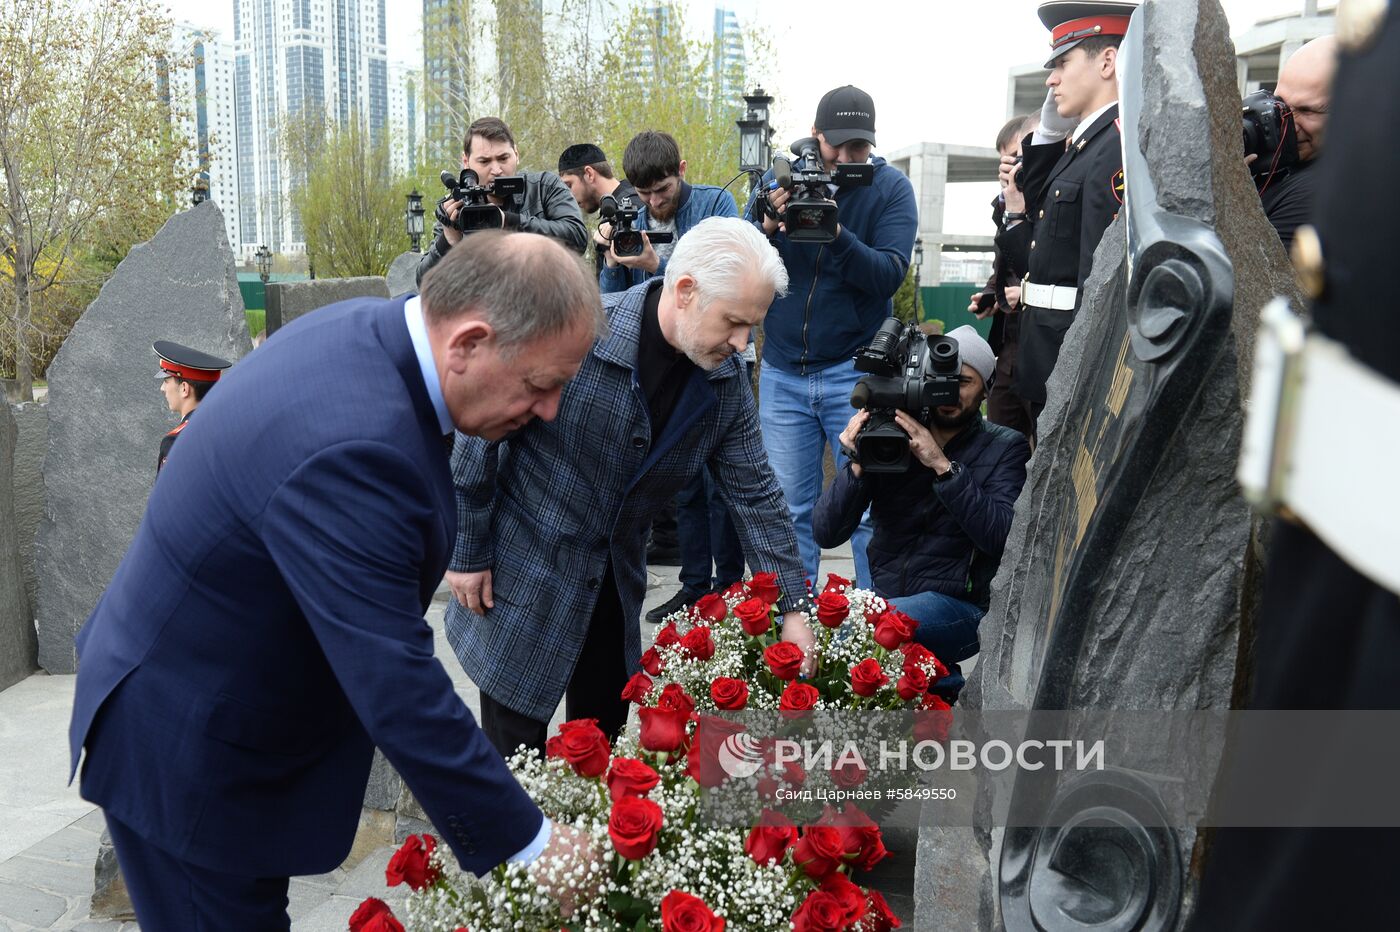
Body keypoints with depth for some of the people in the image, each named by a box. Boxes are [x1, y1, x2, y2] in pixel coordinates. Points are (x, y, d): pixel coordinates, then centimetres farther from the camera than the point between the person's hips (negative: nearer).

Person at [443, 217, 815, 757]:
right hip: (524, 570, -5)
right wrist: (468, 555, -10)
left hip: (616, 582, 5)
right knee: (518, 755, 4)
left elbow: (756, 495, -1)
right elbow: (483, 433, -16)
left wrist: (792, 608, -3)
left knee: (603, 735, 17)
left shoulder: (726, 380, -8)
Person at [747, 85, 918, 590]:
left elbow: (888, 275, -13)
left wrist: (835, 233, -27)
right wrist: (769, 225, -16)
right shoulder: (779, 179, 5)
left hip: (855, 372, -2)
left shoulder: (891, 188, -1)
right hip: (782, 373, 3)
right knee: (788, 509, 7)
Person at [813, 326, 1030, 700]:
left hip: (958, 604, -4)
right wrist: (857, 465, -15)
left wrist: (943, 466, -22)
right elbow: (826, 533, -1)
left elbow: (1001, 537, -17)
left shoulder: (1005, 448, 2)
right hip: (883, 597, 4)